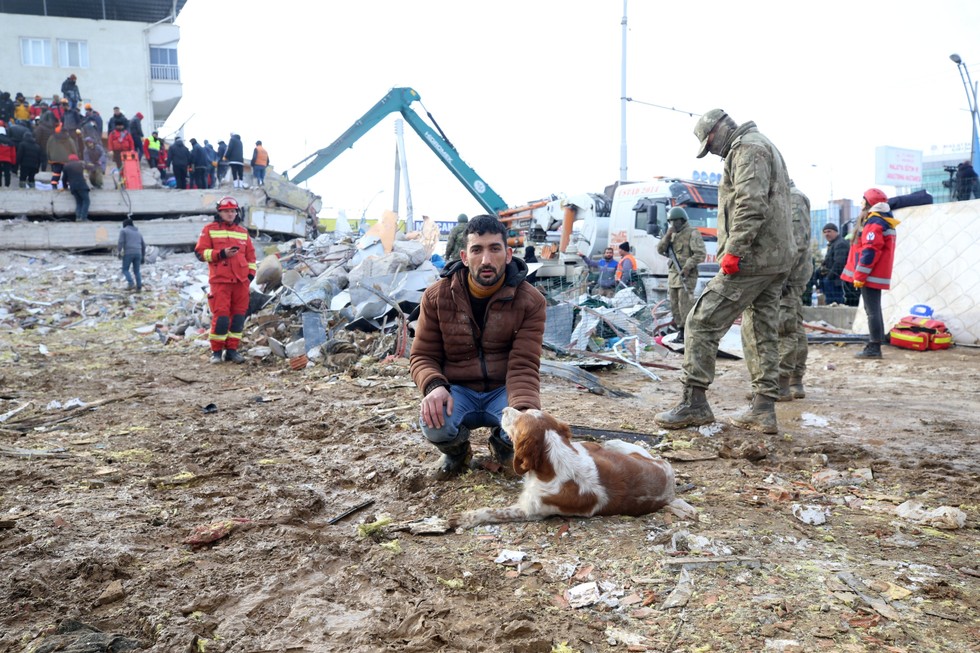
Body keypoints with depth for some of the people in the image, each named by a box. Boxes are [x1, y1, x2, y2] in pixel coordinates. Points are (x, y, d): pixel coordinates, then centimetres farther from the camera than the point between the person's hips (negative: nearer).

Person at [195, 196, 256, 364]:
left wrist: (251, 273, 8)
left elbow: (250, 255, 20)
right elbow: (200, 252, -1)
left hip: (241, 281, 4)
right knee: (221, 317, -9)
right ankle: (216, 351, 4)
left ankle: (232, 350, 14)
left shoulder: (243, 232, 16)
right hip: (220, 281, -4)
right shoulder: (210, 229, 5)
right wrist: (221, 254, -13)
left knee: (238, 316, 5)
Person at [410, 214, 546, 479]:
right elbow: (422, 356, -2)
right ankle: (457, 450, 9)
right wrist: (434, 386, -27)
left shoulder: (530, 301, -11)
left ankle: (502, 443, 11)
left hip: (503, 390, 0)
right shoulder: (437, 296, -7)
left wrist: (524, 412, -38)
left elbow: (524, 365, -18)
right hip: (458, 391, 0)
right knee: (434, 424, -33)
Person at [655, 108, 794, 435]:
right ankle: (763, 410, 14)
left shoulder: (748, 148, -8)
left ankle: (694, 403, -7)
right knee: (762, 332, 11)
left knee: (702, 322, -8)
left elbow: (751, 204, -22)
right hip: (777, 259, 11)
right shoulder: (765, 147, 25)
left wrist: (735, 250, -24)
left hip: (752, 258, -11)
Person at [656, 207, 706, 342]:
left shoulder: (692, 233, -6)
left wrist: (687, 267, -20)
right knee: (675, 306, 9)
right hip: (673, 275, 8)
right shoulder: (672, 234, 18)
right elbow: (660, 250, 11)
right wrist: (667, 236, -3)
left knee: (685, 305, -13)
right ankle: (681, 332, 15)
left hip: (686, 276, -8)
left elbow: (700, 253, -13)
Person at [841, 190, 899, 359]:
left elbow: (869, 251, -21)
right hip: (878, 275, 10)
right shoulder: (886, 222, 17)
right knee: (874, 310, 13)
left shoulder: (874, 223, -15)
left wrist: (859, 276, -18)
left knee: (872, 311, -9)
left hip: (870, 276, -10)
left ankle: (874, 347, -8)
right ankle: (874, 346, 18)